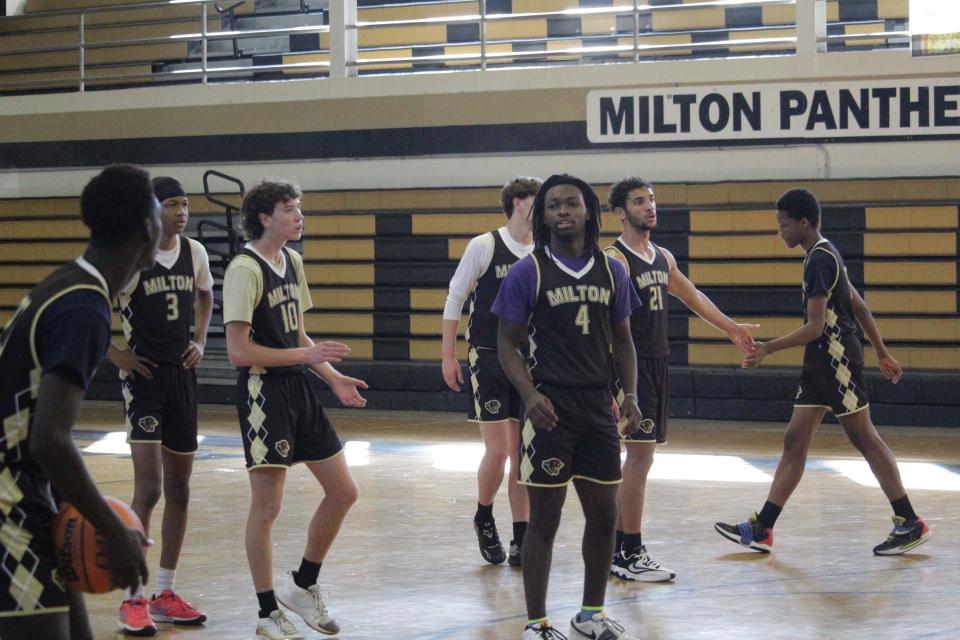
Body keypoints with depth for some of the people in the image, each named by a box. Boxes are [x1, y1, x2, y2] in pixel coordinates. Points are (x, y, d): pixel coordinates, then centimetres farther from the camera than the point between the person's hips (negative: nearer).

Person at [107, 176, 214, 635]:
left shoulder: (195, 252, 3)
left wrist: (199, 342, 11)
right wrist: (115, 354, -12)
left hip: (182, 375, 6)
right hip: (143, 377, -6)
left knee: (179, 488, 10)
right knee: (148, 488, -13)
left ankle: (165, 593, 20)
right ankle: (133, 600, -5)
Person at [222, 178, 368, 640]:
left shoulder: (293, 262, 11)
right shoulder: (245, 270, -15)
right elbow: (238, 351, -20)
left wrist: (332, 377, 11)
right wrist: (305, 355, -19)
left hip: (297, 388, 9)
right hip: (262, 390, -9)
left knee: (343, 491, 10)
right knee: (266, 506, -3)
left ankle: (302, 585, 26)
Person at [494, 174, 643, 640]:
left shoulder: (610, 270, 7)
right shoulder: (528, 272, -5)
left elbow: (622, 339, 14)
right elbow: (506, 340, -3)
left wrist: (630, 395, 1)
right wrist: (530, 394, -17)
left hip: (599, 407, 5)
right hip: (550, 409, -5)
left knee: (604, 514, 10)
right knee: (545, 518, -1)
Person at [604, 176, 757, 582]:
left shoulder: (663, 258, 15)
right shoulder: (614, 259, -12)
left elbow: (692, 297, 31)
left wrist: (732, 329, 38)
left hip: (657, 365, 9)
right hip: (632, 364, -9)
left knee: (637, 457, 11)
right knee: (640, 455, -11)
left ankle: (616, 550, 18)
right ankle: (630, 555, -7)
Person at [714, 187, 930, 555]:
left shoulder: (820, 259, -16)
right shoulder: (824, 255, 15)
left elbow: (815, 327, -20)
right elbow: (859, 307, 20)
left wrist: (769, 349, -19)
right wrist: (882, 353, 24)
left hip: (837, 359, -10)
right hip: (821, 363, 10)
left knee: (864, 438, -3)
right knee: (794, 443, 6)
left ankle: (910, 524, 5)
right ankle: (761, 530, 6)